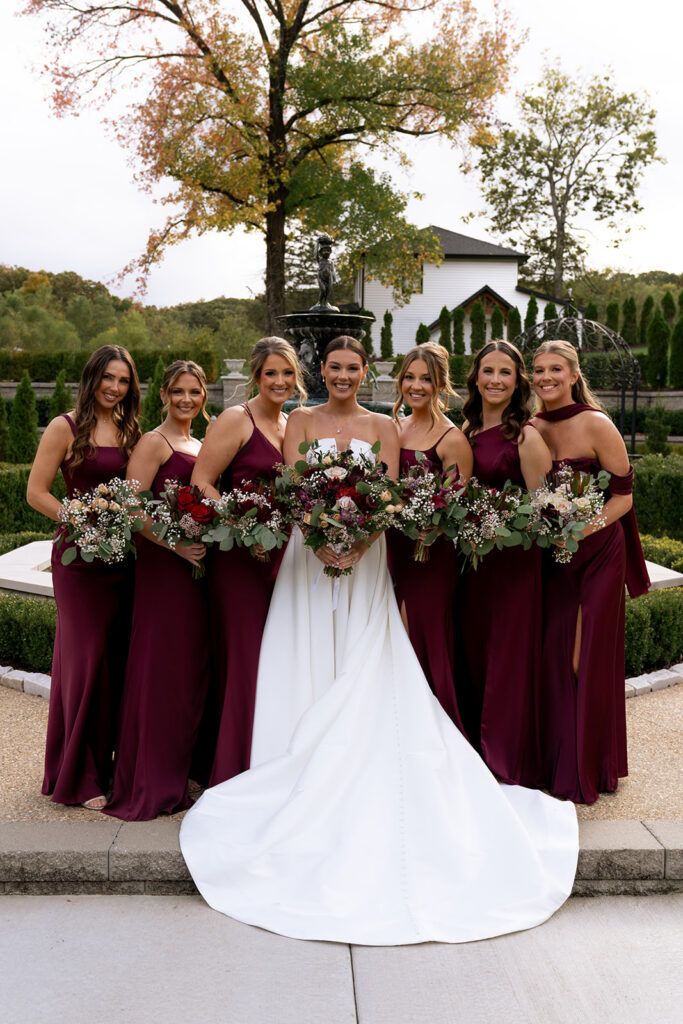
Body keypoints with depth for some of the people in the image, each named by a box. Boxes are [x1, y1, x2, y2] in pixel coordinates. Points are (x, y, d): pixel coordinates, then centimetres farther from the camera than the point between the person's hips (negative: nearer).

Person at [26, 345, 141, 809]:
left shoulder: (131, 431, 12)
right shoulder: (65, 428, -3)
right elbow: (36, 492, -6)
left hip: (124, 556, 5)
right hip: (81, 557, -5)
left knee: (119, 658, 9)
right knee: (87, 657, -2)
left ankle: (108, 762, 24)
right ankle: (79, 777, 10)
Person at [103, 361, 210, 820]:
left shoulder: (201, 446, 19)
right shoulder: (154, 443, -5)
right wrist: (176, 545, -21)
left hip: (199, 567, 8)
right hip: (162, 567, -8)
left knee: (193, 671, 11)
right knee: (160, 670, -5)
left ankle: (180, 774, 24)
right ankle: (150, 787, 5)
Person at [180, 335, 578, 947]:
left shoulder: (383, 428, 8)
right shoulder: (302, 421, 9)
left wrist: (355, 543, -19)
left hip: (364, 557, 0)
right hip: (311, 551, 0)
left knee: (362, 675, -2)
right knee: (309, 666, 0)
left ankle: (359, 792, 7)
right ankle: (306, 785, 9)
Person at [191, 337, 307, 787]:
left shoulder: (293, 425, 15)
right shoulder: (236, 420, -7)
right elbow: (200, 484, -12)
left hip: (280, 555, 7)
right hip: (238, 556, -7)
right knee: (243, 658, -4)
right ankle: (231, 771, 10)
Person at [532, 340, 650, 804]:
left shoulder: (596, 425, -12)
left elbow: (624, 495, -10)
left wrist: (583, 529, -21)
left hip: (598, 552, -4)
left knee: (590, 660, 2)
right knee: (554, 657, 6)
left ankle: (589, 771, 17)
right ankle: (556, 763, 21)